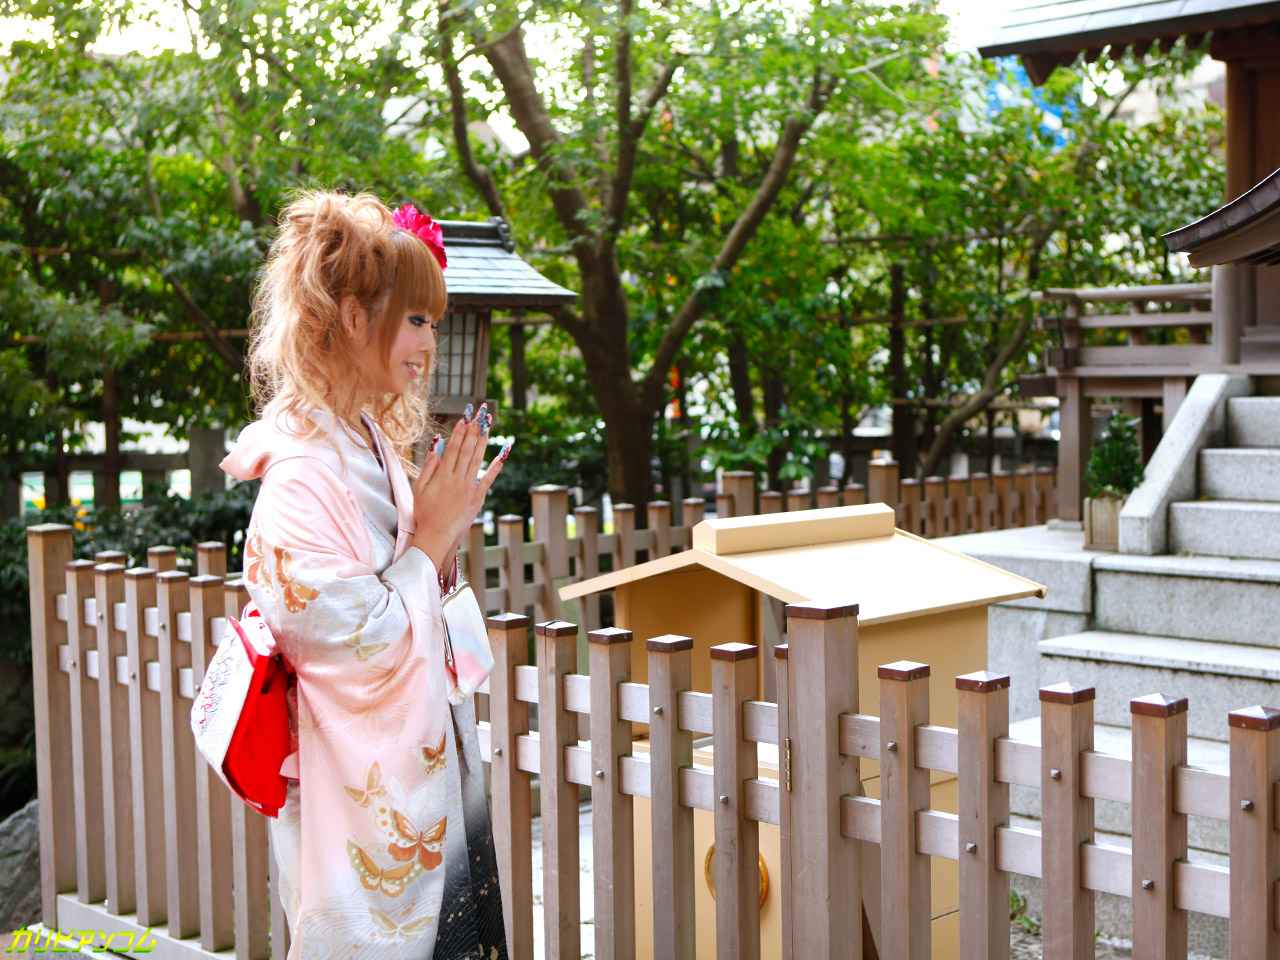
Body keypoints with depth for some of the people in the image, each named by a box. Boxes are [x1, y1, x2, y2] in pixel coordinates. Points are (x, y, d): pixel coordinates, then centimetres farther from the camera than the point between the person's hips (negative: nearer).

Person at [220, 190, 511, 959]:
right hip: (361, 799, -9)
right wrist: (431, 535, -15)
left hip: (421, 770, 9)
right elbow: (360, 649, -23)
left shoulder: (377, 447, 6)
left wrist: (450, 529, 0)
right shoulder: (303, 474, -21)